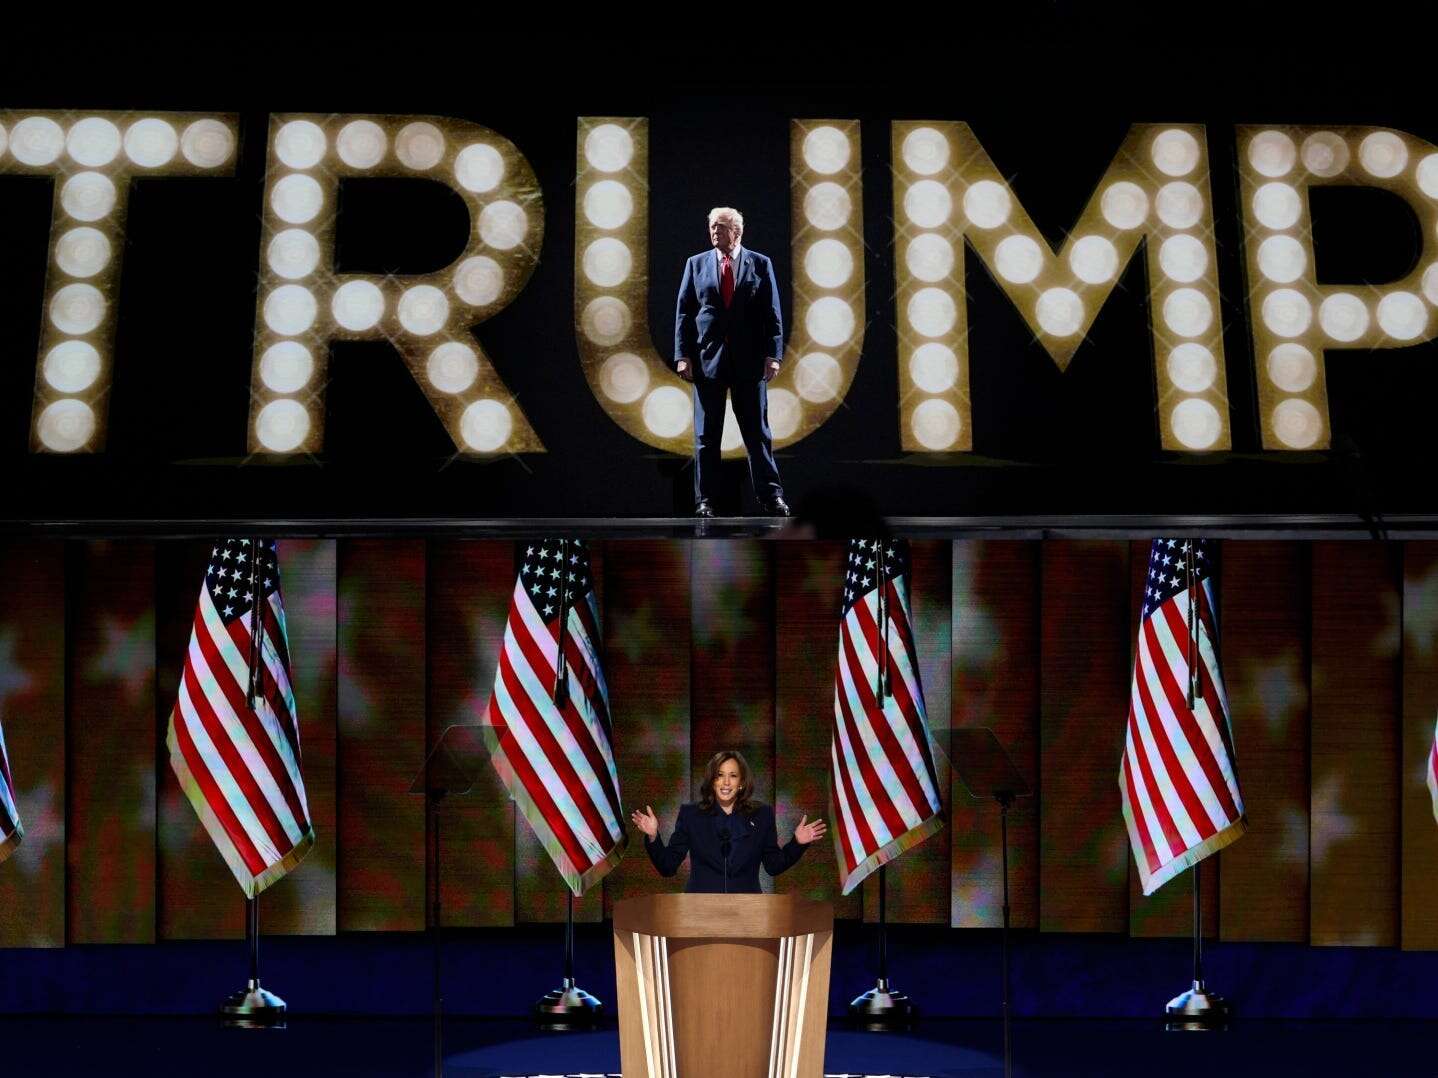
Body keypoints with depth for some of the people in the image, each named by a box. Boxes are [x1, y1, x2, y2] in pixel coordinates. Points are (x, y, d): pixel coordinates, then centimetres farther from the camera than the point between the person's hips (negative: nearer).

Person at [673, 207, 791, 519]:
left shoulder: (760, 265, 5)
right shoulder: (696, 265, 8)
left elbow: (772, 313, 3)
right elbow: (683, 313, 6)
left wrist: (773, 354, -6)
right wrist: (683, 355, -4)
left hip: (749, 362, -1)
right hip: (707, 360, 1)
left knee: (757, 432, 1)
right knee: (706, 435, 3)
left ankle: (772, 496, 5)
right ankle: (705, 501, 7)